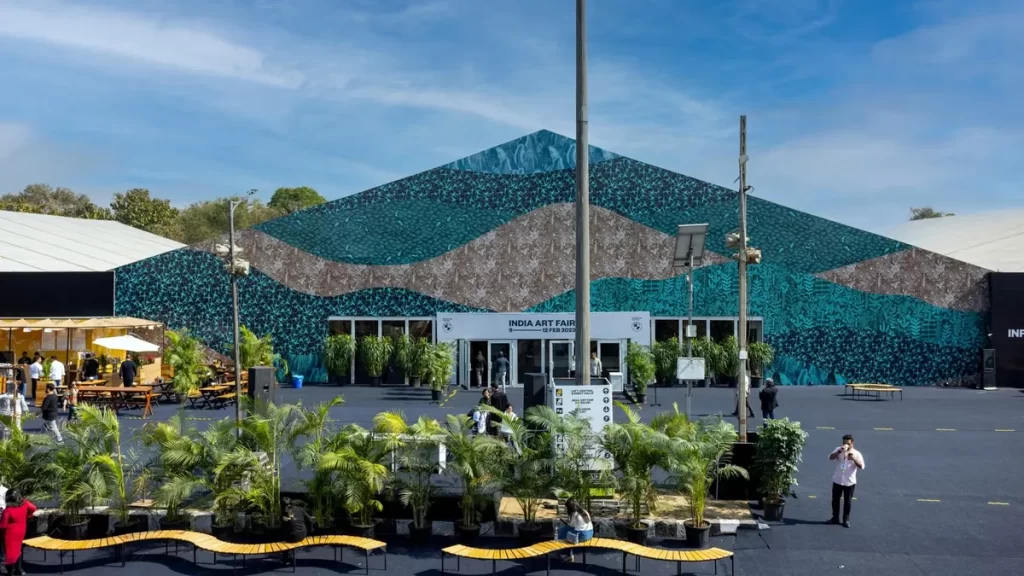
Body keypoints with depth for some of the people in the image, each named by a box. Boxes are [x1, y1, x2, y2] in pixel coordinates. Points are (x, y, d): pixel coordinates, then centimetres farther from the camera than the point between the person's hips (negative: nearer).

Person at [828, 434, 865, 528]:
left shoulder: (856, 453, -7)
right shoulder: (838, 450, -2)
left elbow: (861, 466, -18)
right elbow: (830, 457, -17)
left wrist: (854, 459, -34)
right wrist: (839, 452, -31)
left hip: (850, 482, -2)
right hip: (837, 480, 2)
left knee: (847, 502, 7)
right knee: (835, 500, 11)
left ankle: (846, 520, 21)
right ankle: (835, 518, 25)